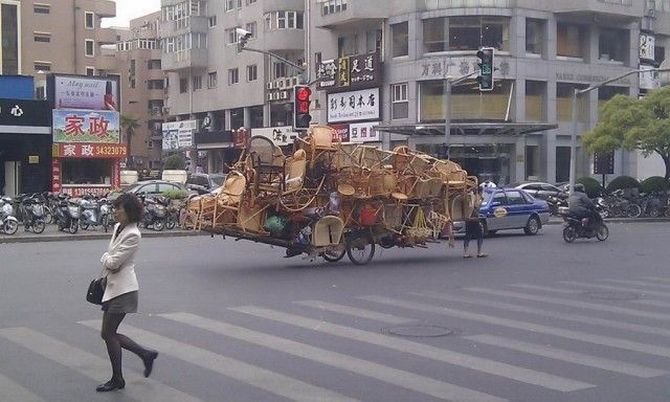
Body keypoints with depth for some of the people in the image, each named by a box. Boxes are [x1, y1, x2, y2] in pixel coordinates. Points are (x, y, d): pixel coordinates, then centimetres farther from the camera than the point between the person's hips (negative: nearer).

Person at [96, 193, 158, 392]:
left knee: (108, 333, -3)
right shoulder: (118, 228, 10)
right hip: (113, 286, 9)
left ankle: (117, 380, 11)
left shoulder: (132, 235, -18)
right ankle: (146, 354, 24)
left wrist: (105, 257, 0)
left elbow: (113, 262, -20)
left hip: (123, 289, -9)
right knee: (109, 333, 11)